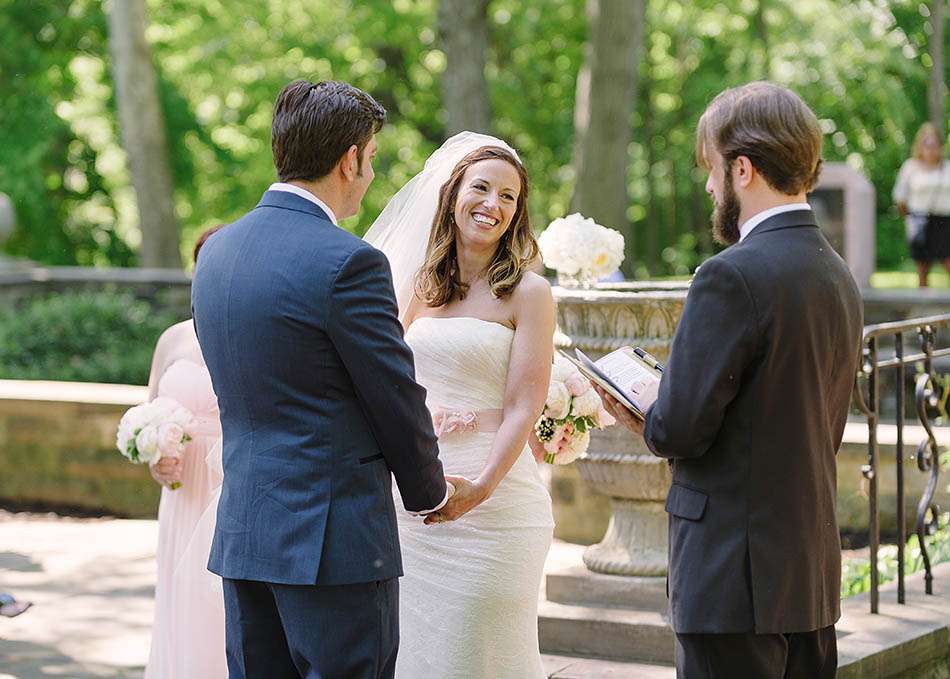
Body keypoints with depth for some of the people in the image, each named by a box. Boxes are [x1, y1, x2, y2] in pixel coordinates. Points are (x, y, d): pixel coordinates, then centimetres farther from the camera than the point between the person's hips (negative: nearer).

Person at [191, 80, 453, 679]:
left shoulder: (217, 252, 9)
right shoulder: (348, 262, -16)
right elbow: (396, 398, -10)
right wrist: (431, 490, 9)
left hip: (243, 533, 8)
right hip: (336, 538, -8)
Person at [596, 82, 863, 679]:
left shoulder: (732, 277, -16)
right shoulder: (839, 278, 11)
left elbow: (681, 429, -17)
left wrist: (641, 420, 5)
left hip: (737, 581, -8)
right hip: (813, 579, 9)